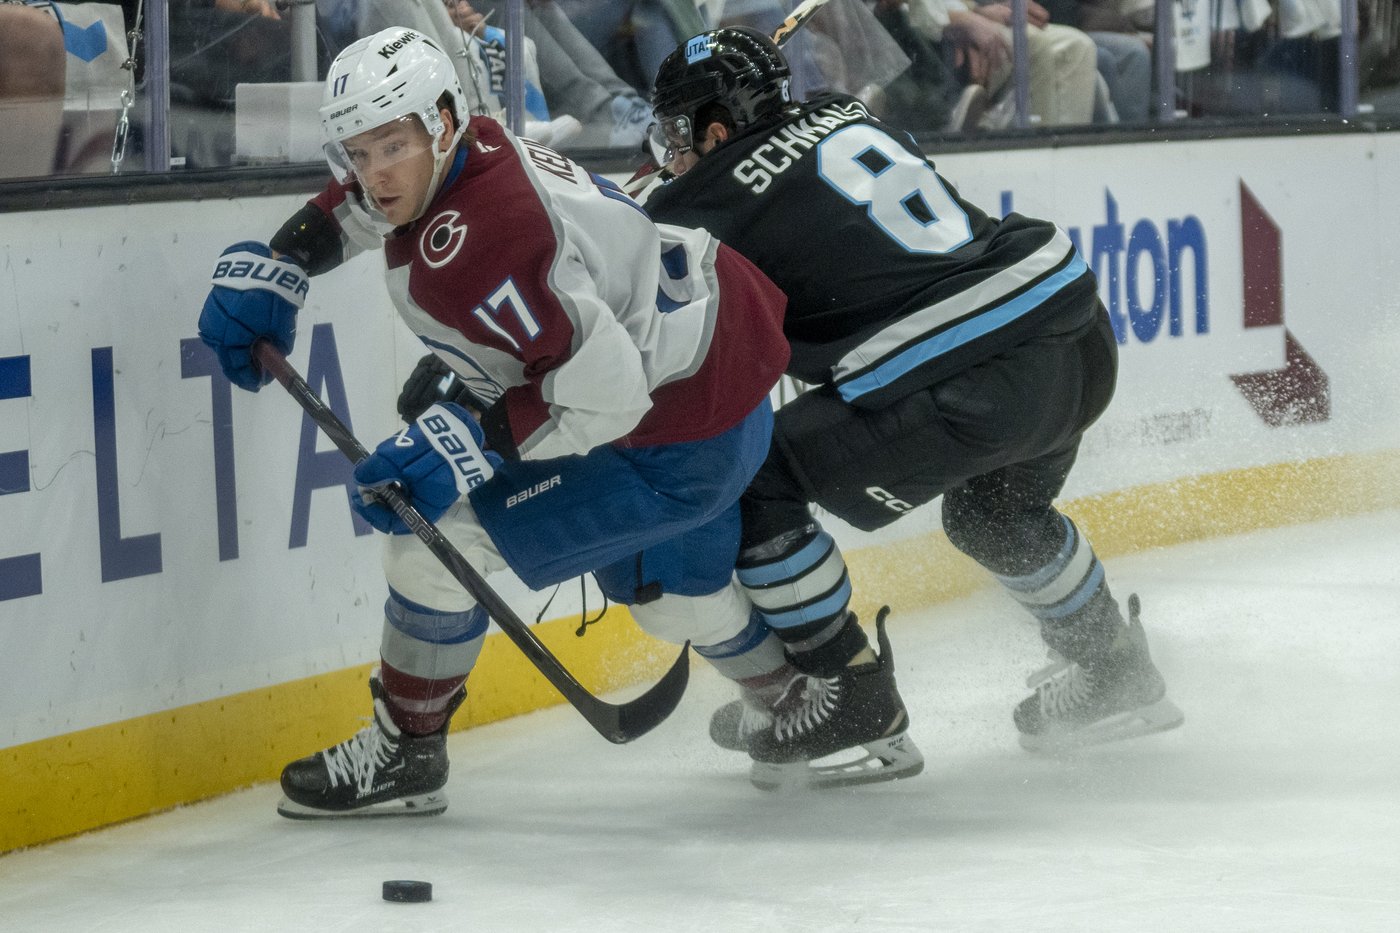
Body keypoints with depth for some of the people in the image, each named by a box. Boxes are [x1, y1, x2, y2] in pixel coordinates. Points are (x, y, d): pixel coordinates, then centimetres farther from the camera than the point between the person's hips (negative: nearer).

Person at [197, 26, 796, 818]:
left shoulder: (466, 248, -31)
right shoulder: (472, 150, -2)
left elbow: (604, 387, -32)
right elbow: (360, 201, 22)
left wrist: (466, 443, -30)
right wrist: (278, 266, 12)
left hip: (680, 440, -10)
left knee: (441, 531, -9)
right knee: (663, 584, 34)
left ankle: (405, 755, 7)